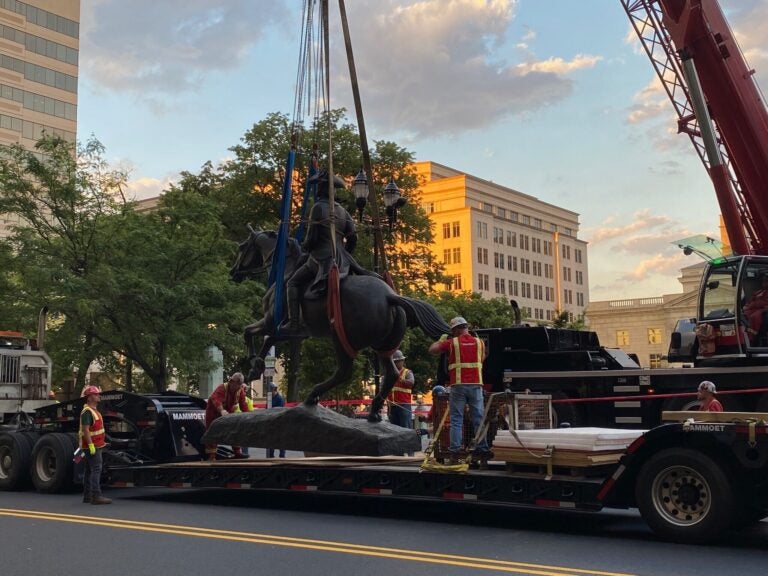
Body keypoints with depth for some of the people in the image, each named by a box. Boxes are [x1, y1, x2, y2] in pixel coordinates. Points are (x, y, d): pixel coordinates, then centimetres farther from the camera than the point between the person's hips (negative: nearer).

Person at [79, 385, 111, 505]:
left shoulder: (94, 410, 18)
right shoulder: (87, 411, -14)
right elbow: (85, 430, -22)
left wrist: (102, 442, 23)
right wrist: (91, 445, -26)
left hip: (96, 445, 10)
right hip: (92, 446, -10)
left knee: (89, 470, 12)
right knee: (96, 469, -13)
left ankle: (87, 496, 17)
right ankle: (96, 496, -15)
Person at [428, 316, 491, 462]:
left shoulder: (452, 342, 1)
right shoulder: (479, 342, 9)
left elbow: (432, 350, 7)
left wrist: (441, 339, 22)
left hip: (458, 385, -2)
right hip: (476, 385, 2)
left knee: (456, 420, 2)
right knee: (478, 419, 7)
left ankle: (455, 451, -3)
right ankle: (482, 449, 6)